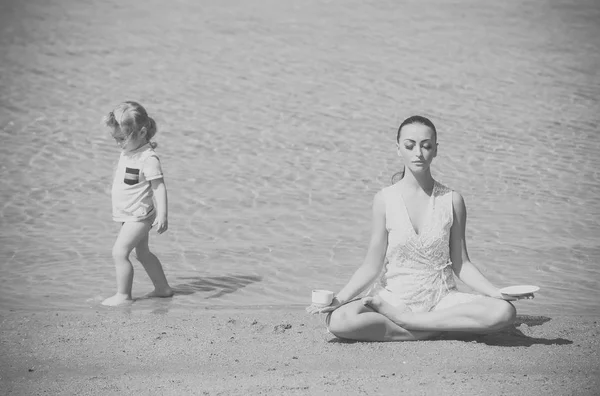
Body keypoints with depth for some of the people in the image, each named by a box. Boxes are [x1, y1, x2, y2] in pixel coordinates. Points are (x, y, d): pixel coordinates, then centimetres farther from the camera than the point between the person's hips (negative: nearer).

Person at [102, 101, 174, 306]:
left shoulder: (148, 158, -24)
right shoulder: (128, 151, 4)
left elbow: (159, 187, -25)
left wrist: (162, 215, -29)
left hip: (138, 216, -10)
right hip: (131, 215, 10)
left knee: (119, 252, -11)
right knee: (142, 252, 20)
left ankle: (123, 294, -1)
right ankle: (163, 288, 32)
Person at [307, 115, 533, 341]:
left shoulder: (452, 200, 1)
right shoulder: (385, 199, -2)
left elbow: (461, 265, 4)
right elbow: (372, 267, -1)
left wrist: (497, 293, -11)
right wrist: (338, 300, -14)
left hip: (441, 299, 2)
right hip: (395, 296, -1)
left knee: (503, 312, -27)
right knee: (338, 321, -32)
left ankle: (401, 318, -17)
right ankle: (436, 330, -20)